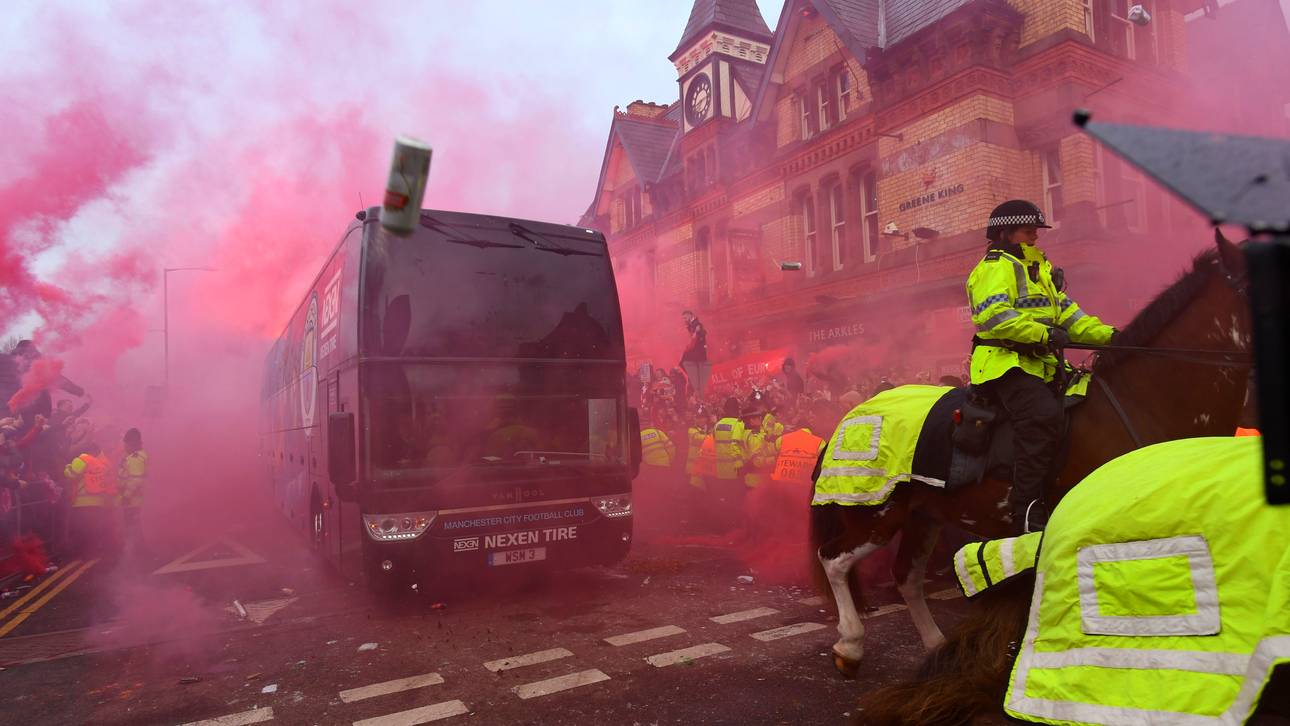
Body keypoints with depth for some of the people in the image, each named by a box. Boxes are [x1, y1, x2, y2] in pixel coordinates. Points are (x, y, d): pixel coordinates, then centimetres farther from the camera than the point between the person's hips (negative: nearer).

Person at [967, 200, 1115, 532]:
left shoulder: (1040, 269, 27)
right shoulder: (996, 267, -4)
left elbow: (1067, 313, 22)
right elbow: (993, 315, -20)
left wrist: (1107, 335, 8)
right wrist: (1043, 333, -24)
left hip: (1041, 365, 10)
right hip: (1005, 364, -10)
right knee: (1044, 416, -30)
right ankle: (1027, 510, -25)